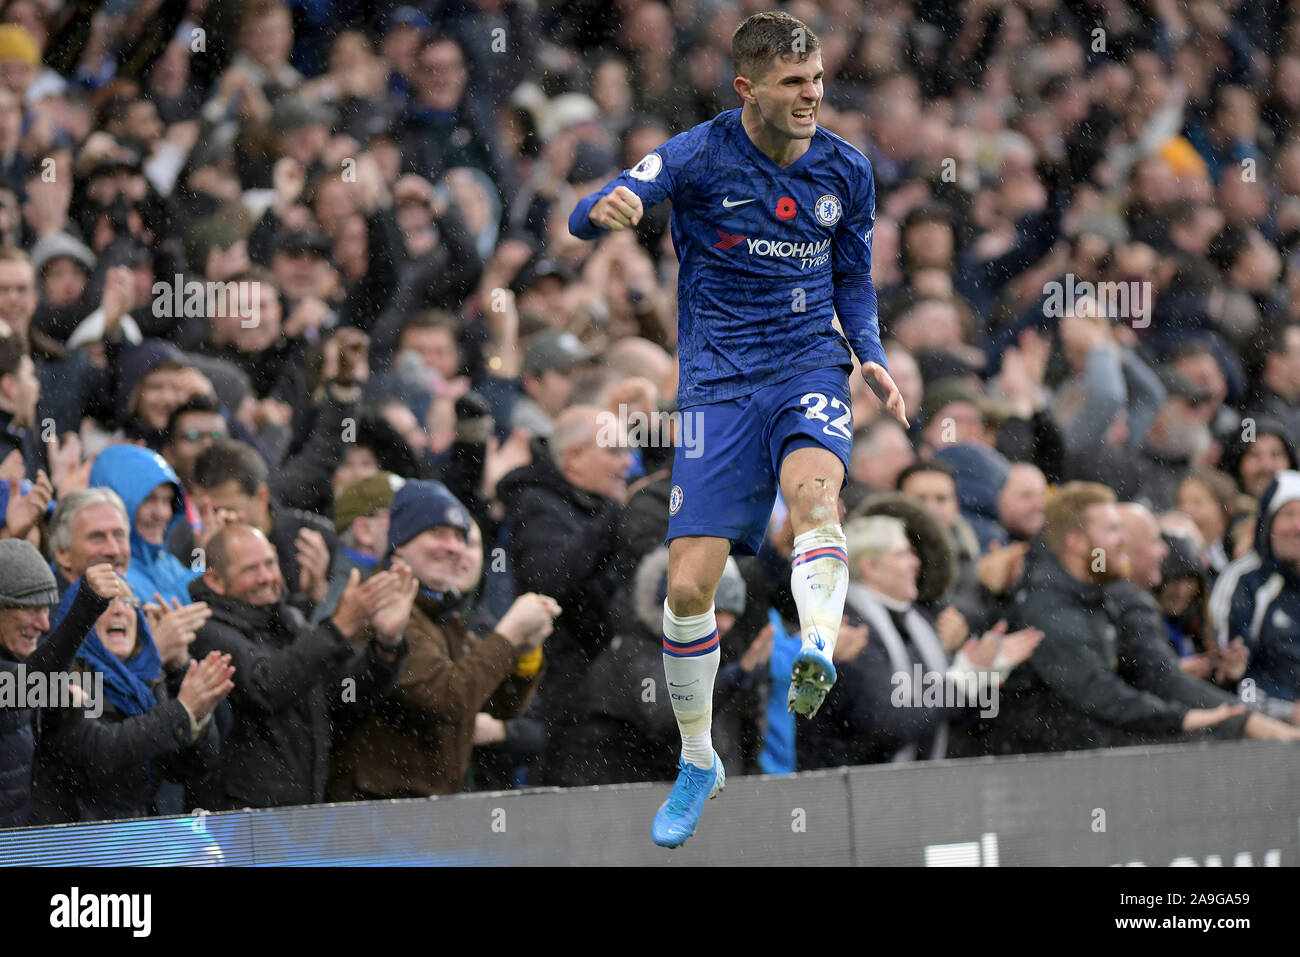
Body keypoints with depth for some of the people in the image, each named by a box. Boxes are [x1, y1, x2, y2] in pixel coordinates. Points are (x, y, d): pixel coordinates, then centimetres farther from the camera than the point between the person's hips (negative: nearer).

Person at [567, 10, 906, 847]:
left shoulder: (845, 171, 4)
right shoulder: (701, 156, -7)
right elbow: (584, 219, -17)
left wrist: (873, 359, 0)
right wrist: (605, 211, -42)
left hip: (810, 366, 1)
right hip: (719, 383, -1)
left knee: (814, 488, -35)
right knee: (689, 586, -5)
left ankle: (818, 652, -54)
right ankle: (698, 763, 15)